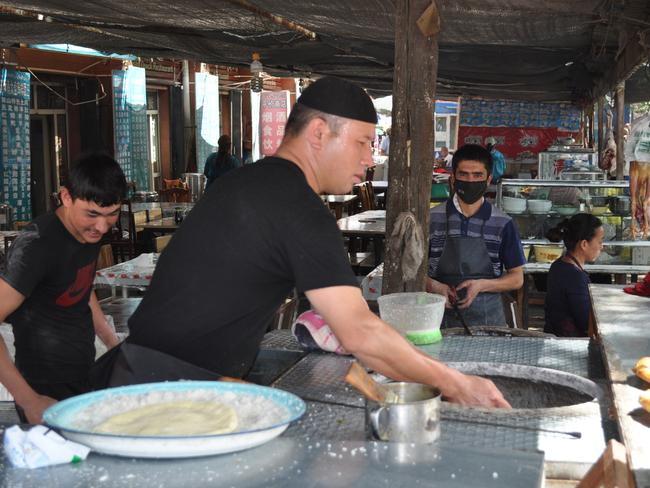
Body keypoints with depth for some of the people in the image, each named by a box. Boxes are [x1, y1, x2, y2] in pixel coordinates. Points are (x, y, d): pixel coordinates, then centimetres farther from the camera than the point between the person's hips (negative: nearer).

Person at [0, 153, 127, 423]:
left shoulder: (91, 229, 1)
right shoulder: (37, 245, -24)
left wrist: (114, 344, 14)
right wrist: (29, 401, -28)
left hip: (85, 379, 8)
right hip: (48, 395, -8)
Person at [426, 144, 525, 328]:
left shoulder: (503, 224, 0)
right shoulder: (433, 219, 1)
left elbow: (517, 278, 5)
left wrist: (482, 285, -11)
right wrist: (434, 286, -12)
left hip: (487, 319, 0)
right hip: (442, 314, 0)